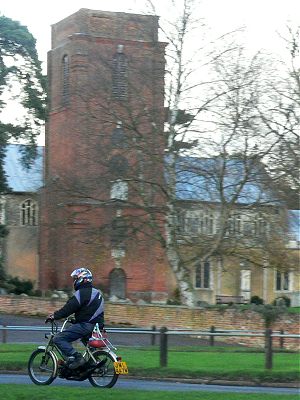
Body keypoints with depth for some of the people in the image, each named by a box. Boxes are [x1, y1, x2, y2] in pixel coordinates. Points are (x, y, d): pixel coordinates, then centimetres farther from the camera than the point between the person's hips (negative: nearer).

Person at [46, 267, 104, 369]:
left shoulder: (82, 293, -10)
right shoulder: (97, 292, 20)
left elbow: (69, 308, -14)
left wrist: (54, 316, -6)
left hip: (85, 325, -10)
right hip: (97, 325, 10)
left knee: (58, 339, -12)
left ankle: (76, 358, -22)